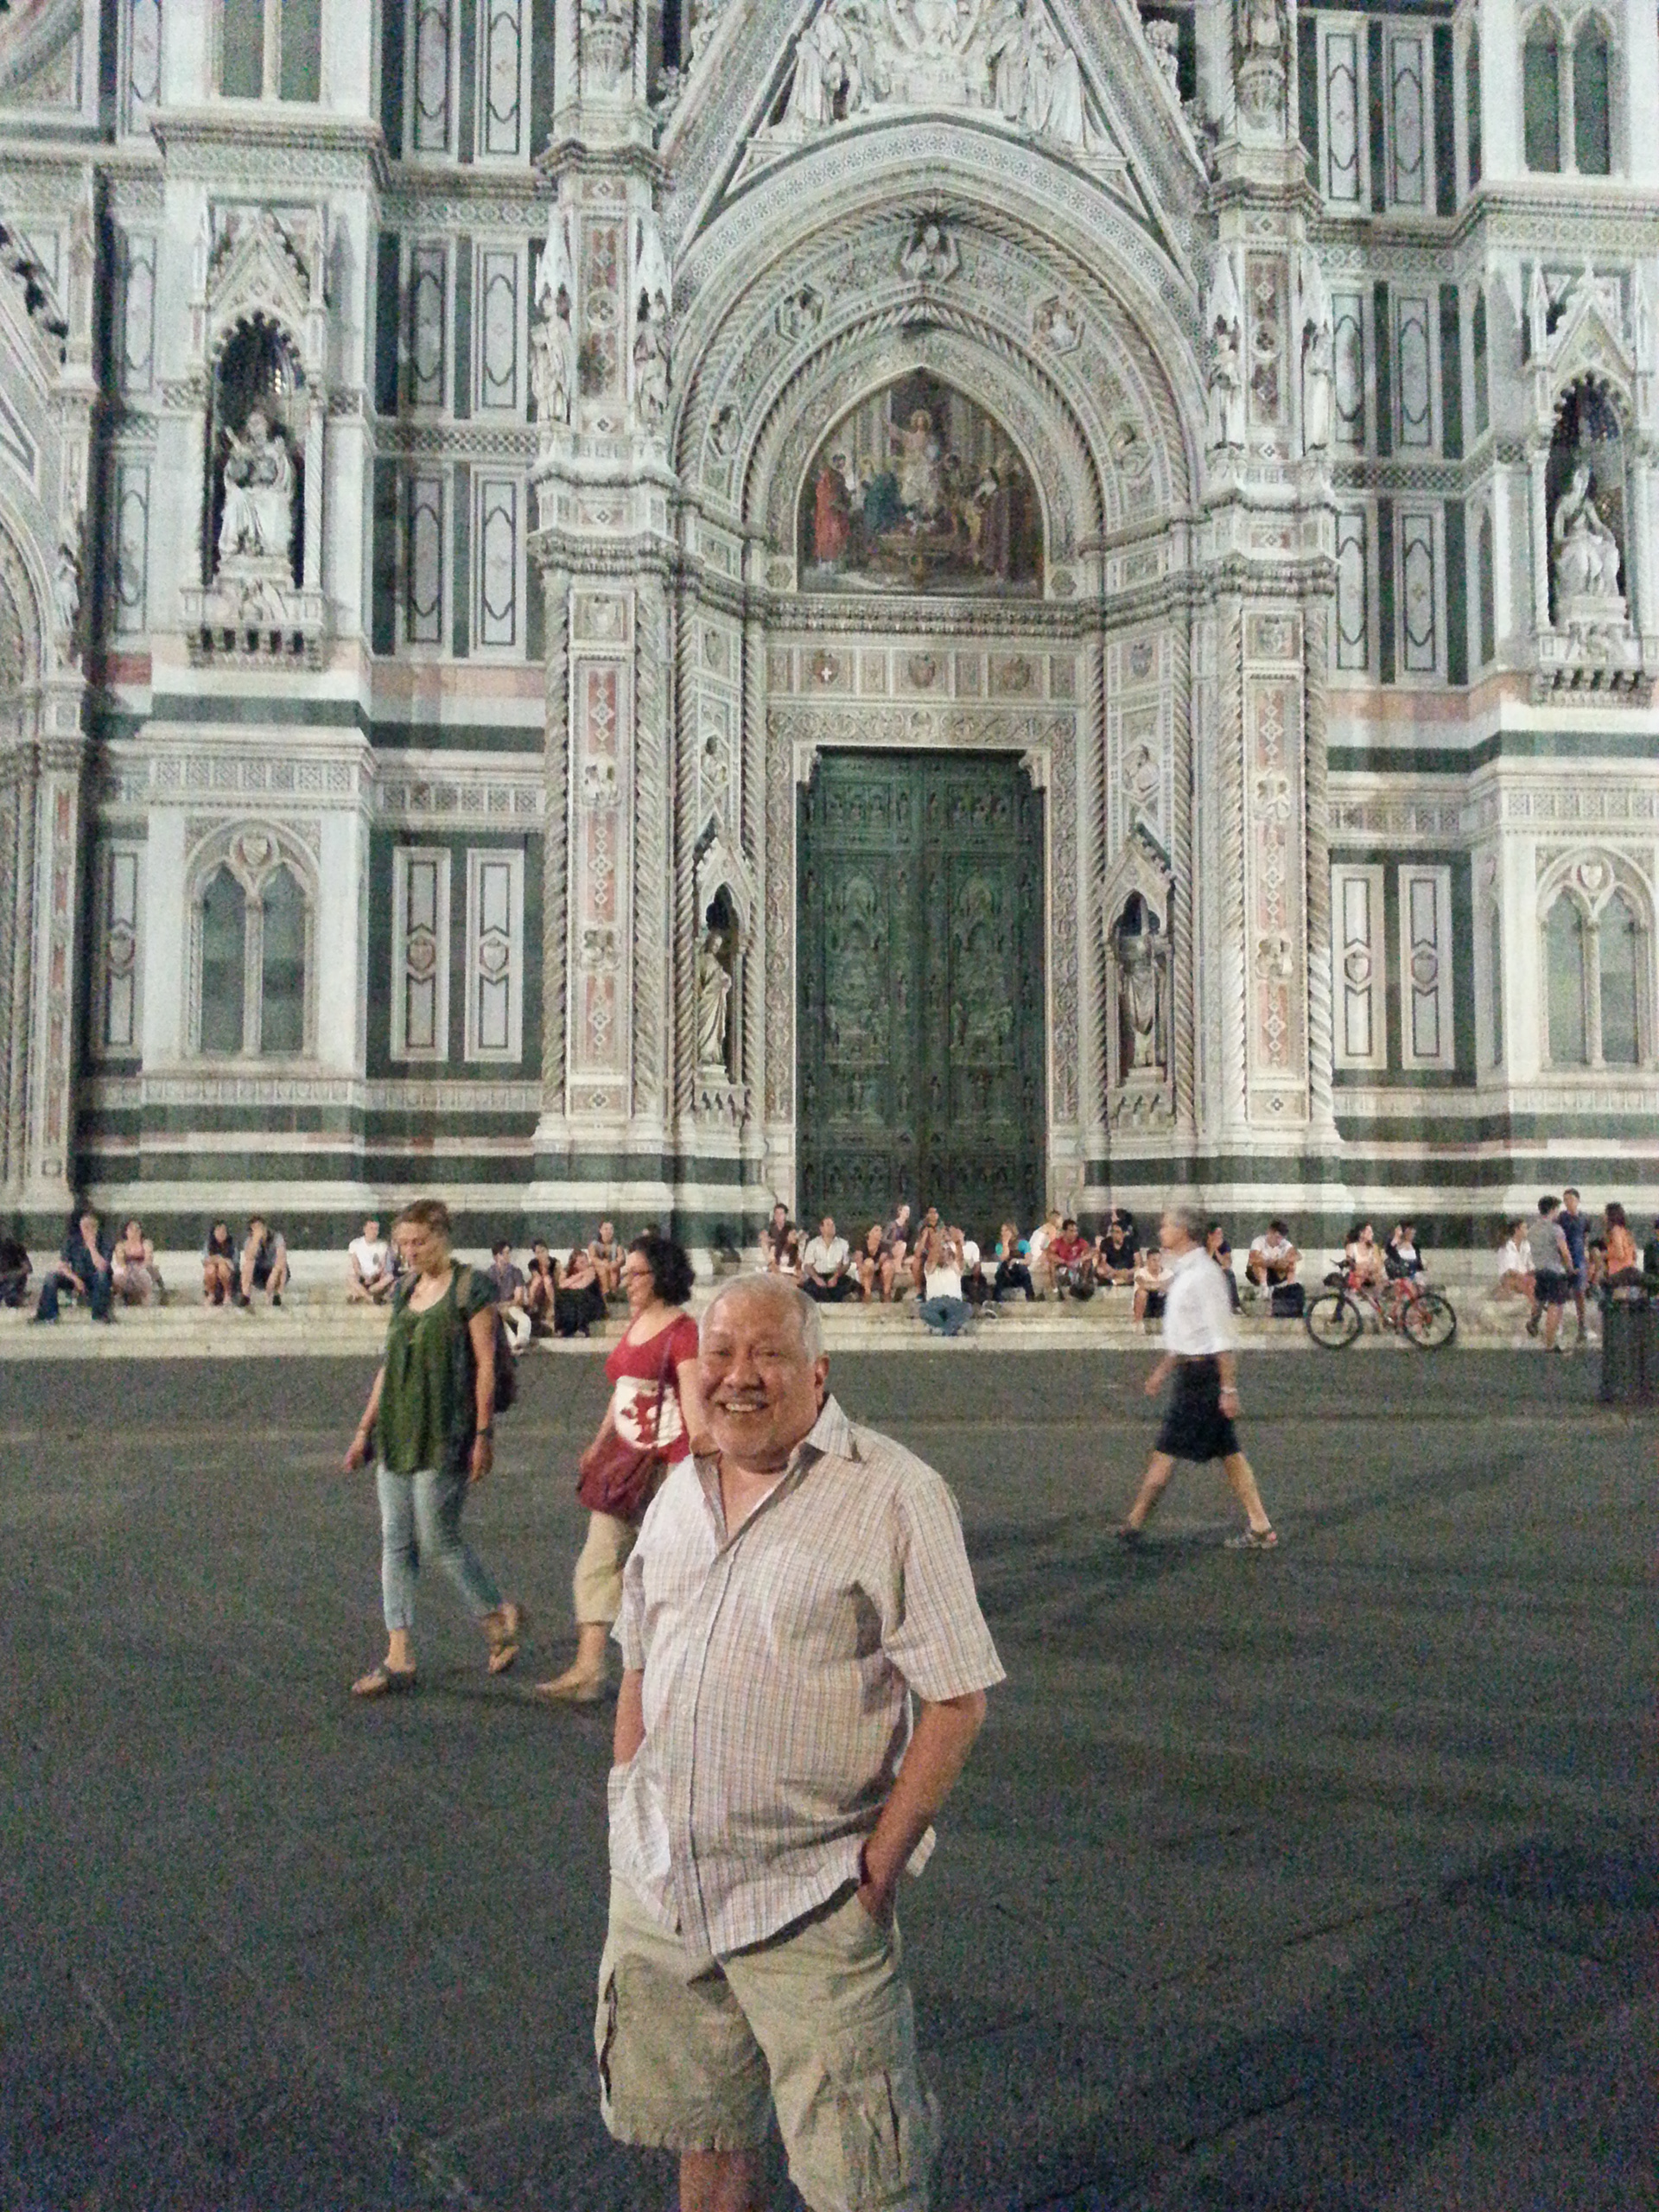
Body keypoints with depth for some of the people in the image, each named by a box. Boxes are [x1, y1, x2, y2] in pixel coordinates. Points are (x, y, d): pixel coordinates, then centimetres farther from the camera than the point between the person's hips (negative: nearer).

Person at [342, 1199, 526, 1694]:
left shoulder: (470, 1288, -7)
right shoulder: (405, 1289, 13)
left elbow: (485, 1365, -10)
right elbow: (389, 1365, 17)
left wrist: (483, 1435, -14)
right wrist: (366, 1429, 15)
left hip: (445, 1434, -7)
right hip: (397, 1431, 7)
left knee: (438, 1538, -4)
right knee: (395, 1541, 5)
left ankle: (498, 1616, 19)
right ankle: (399, 1658, 9)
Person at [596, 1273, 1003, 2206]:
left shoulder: (894, 1494, -12)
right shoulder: (681, 1491, 8)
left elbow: (956, 1699, -13)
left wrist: (879, 1865, -14)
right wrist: (629, 1808, 10)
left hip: (810, 1902, -5)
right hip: (657, 1886, 6)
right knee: (706, 2131, 20)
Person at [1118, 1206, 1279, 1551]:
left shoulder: (1202, 1276, -17)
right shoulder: (1183, 1273, 13)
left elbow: (1221, 1337, -19)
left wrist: (1229, 1388, -21)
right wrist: (1162, 1371, 28)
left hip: (1201, 1374, -10)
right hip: (1191, 1370, 10)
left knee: (1167, 1451, -3)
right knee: (1228, 1452, 10)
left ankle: (1135, 1524, 4)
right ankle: (1260, 1528, 14)